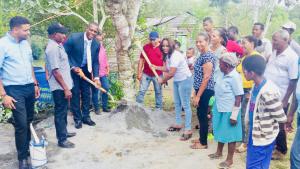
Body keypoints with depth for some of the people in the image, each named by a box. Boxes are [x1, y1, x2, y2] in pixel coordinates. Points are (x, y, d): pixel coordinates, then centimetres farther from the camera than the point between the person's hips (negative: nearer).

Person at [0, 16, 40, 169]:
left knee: (28, 121, 13)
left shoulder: (25, 43, 8)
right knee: (21, 124, -6)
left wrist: (35, 84, 17)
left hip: (29, 88, 6)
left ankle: (27, 148, 28)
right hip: (14, 90, -6)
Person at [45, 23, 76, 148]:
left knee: (63, 111, 21)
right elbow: (55, 71, -23)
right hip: (60, 87, -10)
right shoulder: (53, 48, -20)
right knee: (60, 112, 1)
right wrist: (65, 88, -22)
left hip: (63, 85, 10)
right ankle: (62, 139, 12)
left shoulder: (57, 46, 10)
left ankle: (63, 132, 36)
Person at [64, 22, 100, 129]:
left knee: (86, 93, 8)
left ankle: (86, 117, 21)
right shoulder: (74, 38, -22)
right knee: (75, 94, 0)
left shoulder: (96, 44, -9)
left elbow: (95, 62, -1)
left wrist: (96, 77, -11)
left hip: (86, 70, 4)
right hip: (73, 69, -4)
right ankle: (77, 119, 11)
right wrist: (73, 67, -20)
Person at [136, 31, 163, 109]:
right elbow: (141, 60, 4)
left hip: (158, 75, -1)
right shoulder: (146, 47, 1)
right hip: (146, 74, 1)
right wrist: (139, 73, -1)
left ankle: (159, 108, 23)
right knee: (142, 91, 3)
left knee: (158, 92, 11)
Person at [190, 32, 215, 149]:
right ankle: (201, 138, 31)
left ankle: (203, 143, 13)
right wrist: (195, 92, 18)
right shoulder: (202, 55, 12)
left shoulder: (208, 56, -18)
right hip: (201, 90, 9)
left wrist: (198, 95, -20)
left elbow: (207, 77, -22)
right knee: (200, 115, 17)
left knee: (202, 115, 0)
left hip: (205, 91, -9)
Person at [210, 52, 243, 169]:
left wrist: (234, 115, -18)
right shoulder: (223, 74, 3)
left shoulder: (234, 77, -20)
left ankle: (229, 159, 22)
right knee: (221, 131, 22)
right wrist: (215, 108, 18)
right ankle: (219, 152, 41)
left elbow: (238, 98, -19)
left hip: (228, 111, -8)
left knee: (230, 134, 7)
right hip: (219, 109, 8)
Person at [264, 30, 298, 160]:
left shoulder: (292, 57, -16)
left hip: (280, 99, -6)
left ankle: (281, 150, 29)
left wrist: (285, 100, -15)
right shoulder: (273, 53, 4)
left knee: (278, 125, 9)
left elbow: (294, 81, -15)